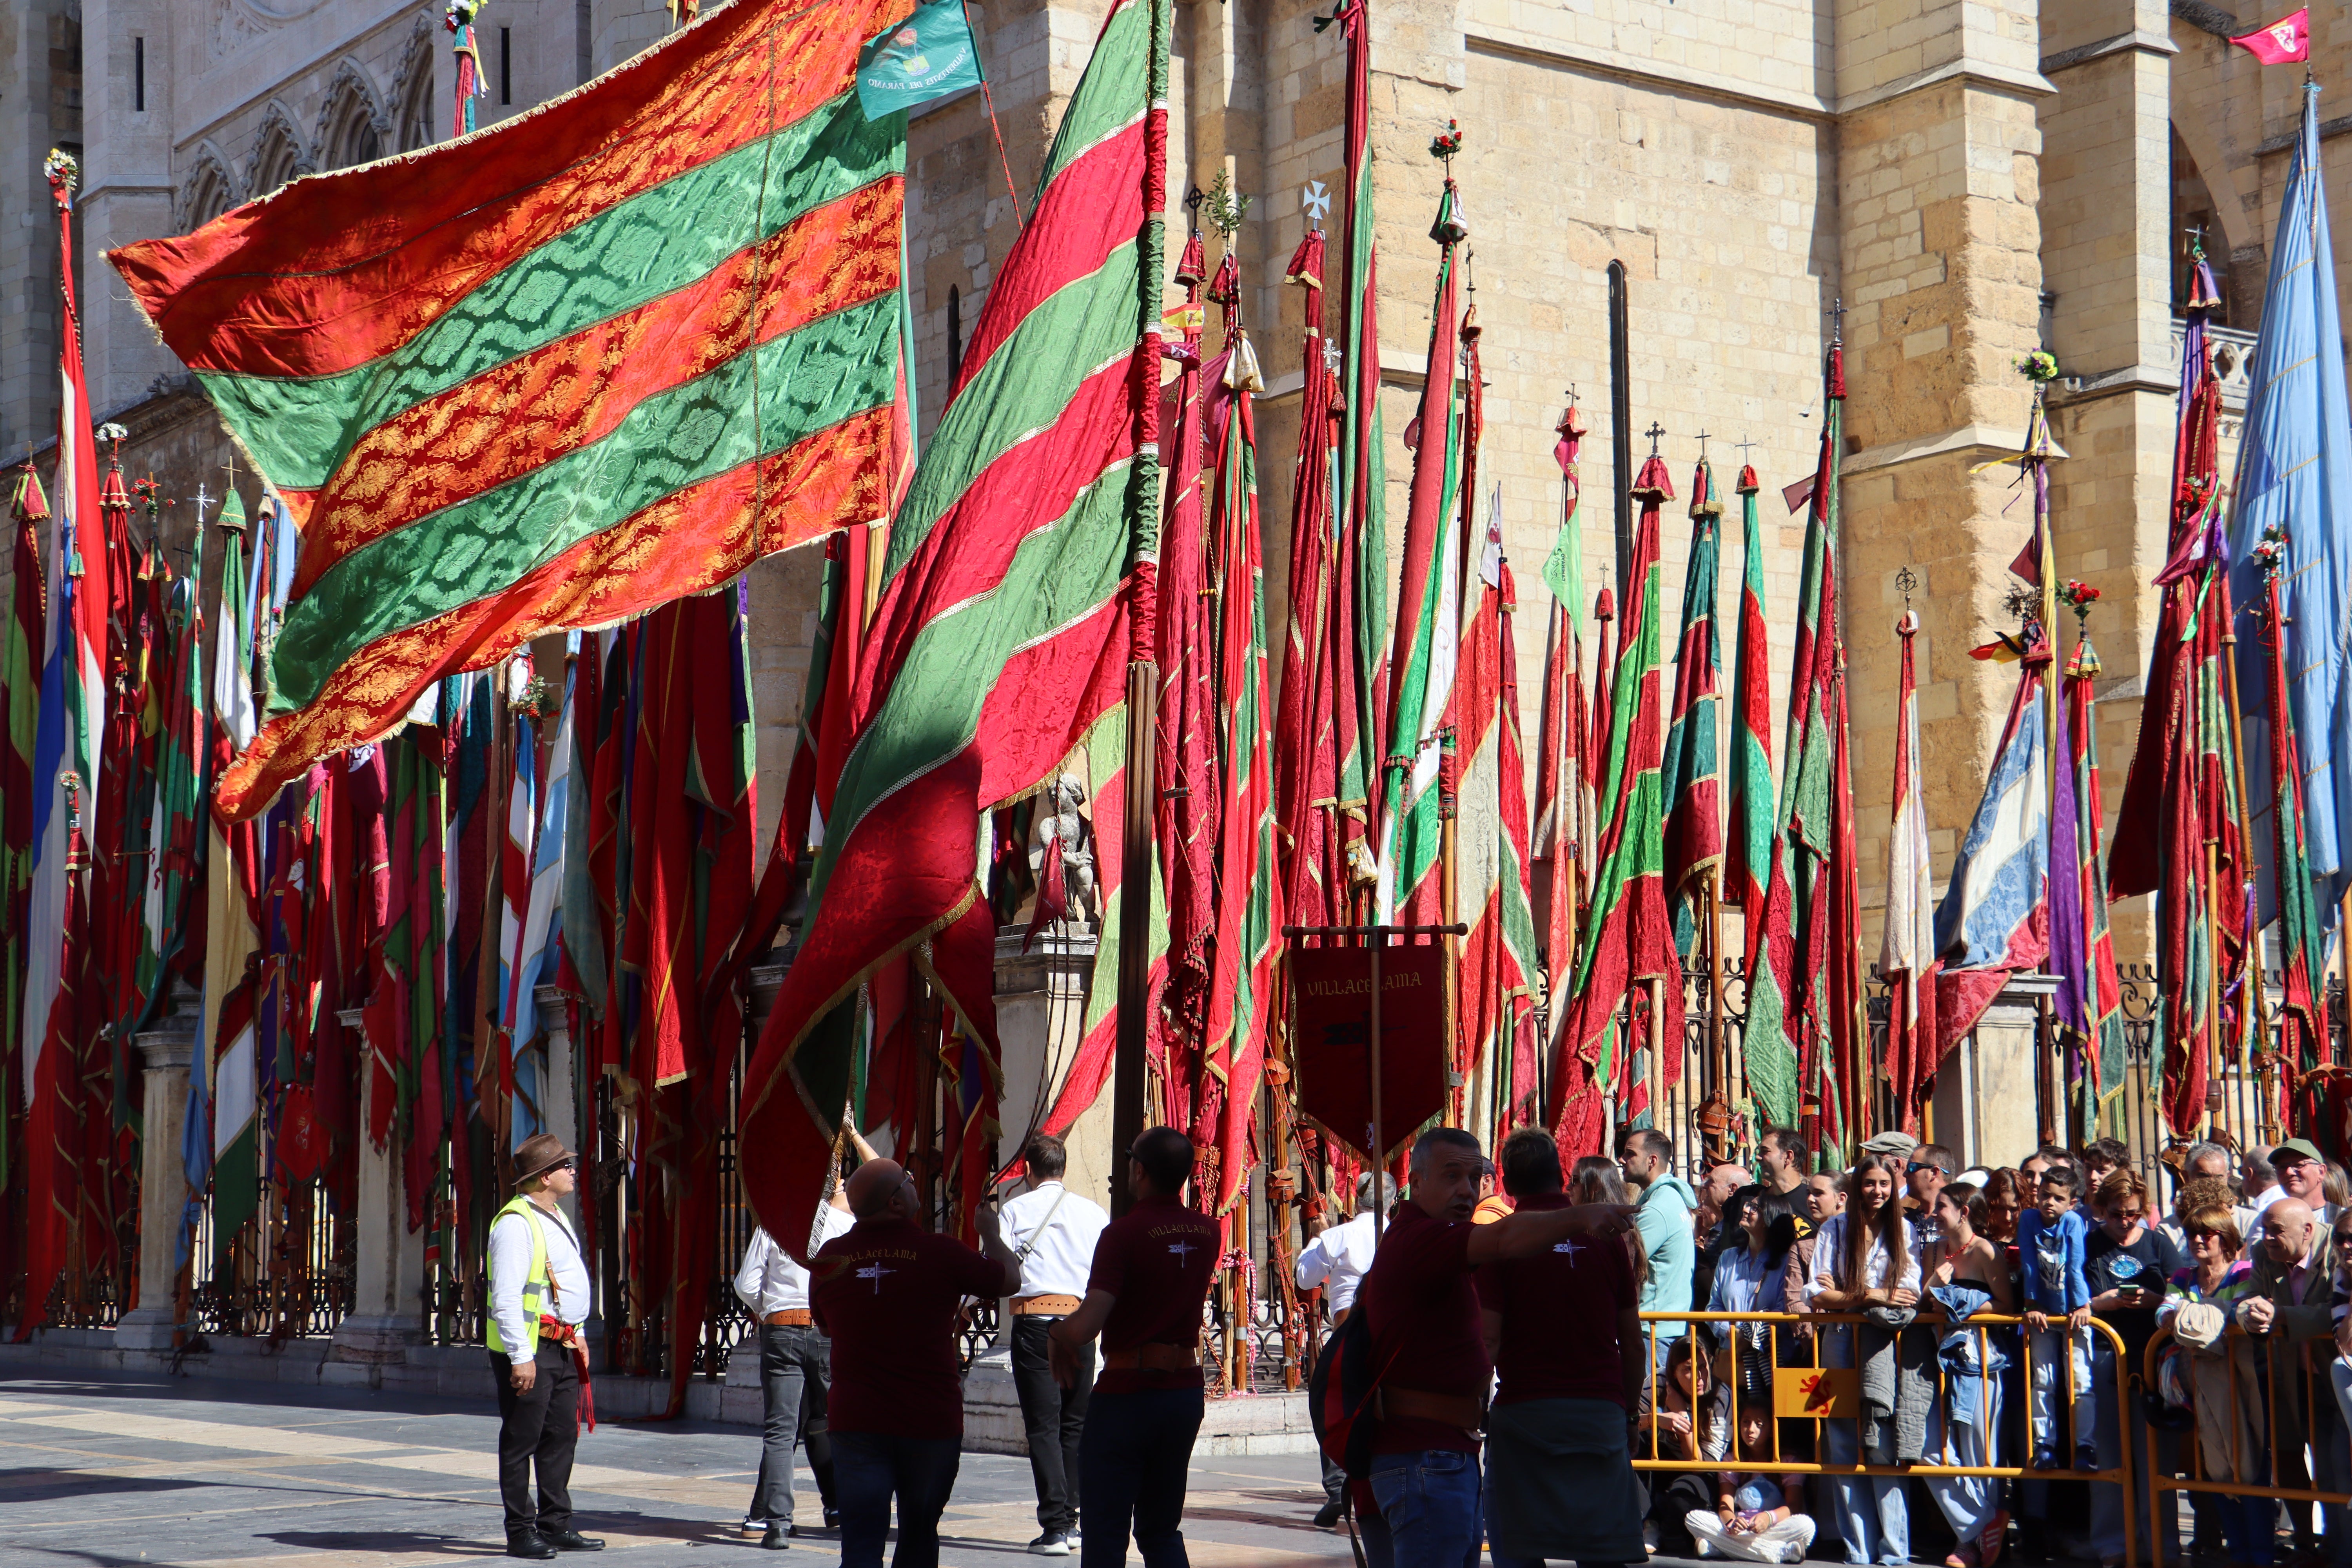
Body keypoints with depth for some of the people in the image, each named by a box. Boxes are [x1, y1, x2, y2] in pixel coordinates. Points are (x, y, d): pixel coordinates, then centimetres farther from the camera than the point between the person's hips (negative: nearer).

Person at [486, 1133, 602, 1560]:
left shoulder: (557, 1219, 16)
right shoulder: (517, 1223, -15)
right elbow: (506, 1297, -20)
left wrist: (577, 1336, 21)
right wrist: (521, 1357, -23)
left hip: (560, 1347, 10)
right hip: (529, 1349, -10)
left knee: (562, 1436, 12)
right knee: (521, 1442, -2)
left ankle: (556, 1526, 20)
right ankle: (521, 1533, 3)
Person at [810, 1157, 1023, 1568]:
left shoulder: (830, 1257, -2)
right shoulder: (941, 1252, -11)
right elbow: (1009, 1280, 6)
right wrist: (991, 1233, 24)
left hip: (855, 1422, 1)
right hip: (931, 1421, -1)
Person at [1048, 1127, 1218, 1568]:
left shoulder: (1124, 1233, -17)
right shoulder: (1206, 1231, 2)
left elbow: (1085, 1327, -26)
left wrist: (1058, 1334, -6)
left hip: (1127, 1394, -6)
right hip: (1186, 1390, 6)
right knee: (1162, 1531, 16)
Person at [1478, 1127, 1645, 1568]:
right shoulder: (1605, 1237, 5)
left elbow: (1488, 1340, -9)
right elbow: (1633, 1343, 8)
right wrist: (1628, 1407, 18)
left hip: (1525, 1411, -2)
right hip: (1602, 1411, 3)